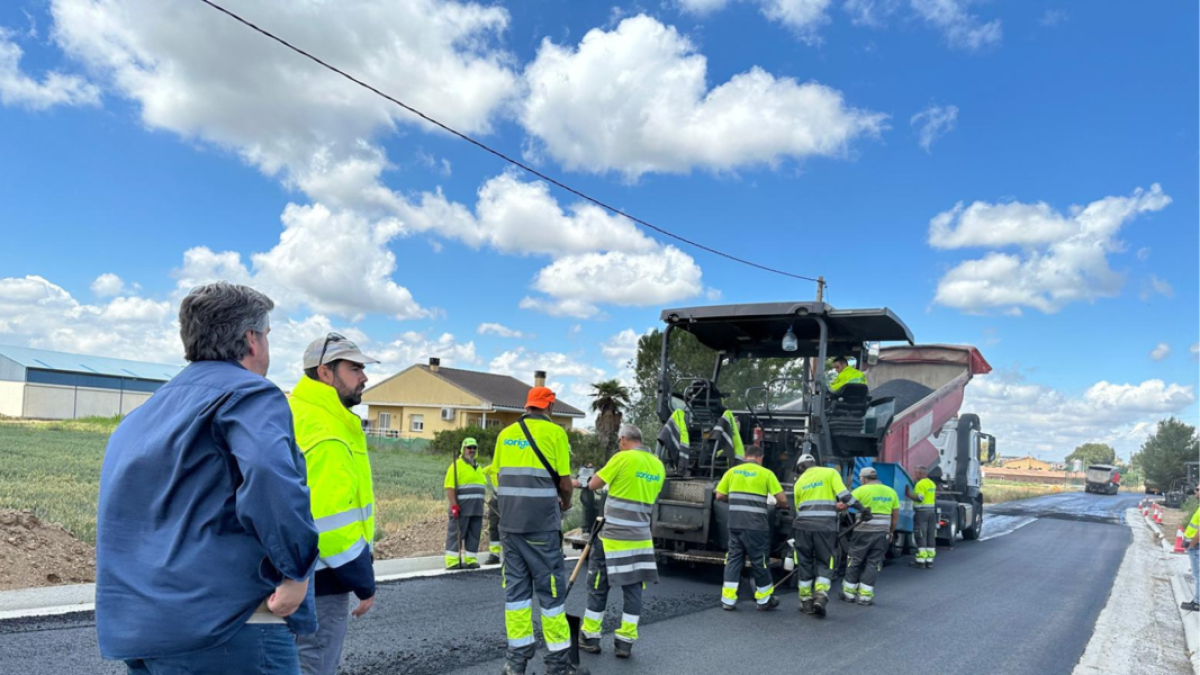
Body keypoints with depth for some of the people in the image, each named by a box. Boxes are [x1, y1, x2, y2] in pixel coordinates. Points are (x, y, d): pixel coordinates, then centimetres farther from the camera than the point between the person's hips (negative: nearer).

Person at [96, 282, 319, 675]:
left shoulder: (142, 415, 17)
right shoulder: (248, 394, -11)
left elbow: (123, 516, 21)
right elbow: (270, 474, -30)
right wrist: (296, 570, -21)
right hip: (224, 626, -9)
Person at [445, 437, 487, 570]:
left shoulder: (478, 467, 19)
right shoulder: (456, 465, -6)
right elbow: (450, 487, -13)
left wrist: (481, 505, 20)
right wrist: (453, 505, -20)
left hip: (477, 509, 8)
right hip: (461, 508, -8)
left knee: (474, 535, 9)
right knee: (456, 534, -5)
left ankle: (470, 559, 16)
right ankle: (452, 561, -2)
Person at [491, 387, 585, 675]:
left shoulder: (506, 433, 9)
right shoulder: (554, 432, -6)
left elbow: (499, 476, 13)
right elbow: (564, 482, -7)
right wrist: (566, 502, 13)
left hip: (509, 523, 5)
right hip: (541, 524, -5)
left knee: (516, 585, 12)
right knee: (550, 588, 4)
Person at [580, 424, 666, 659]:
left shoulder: (623, 458, -11)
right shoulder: (658, 466, 8)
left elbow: (593, 485, -4)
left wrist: (608, 480, 17)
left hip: (613, 536, -5)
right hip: (641, 538, 5)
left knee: (598, 586, 7)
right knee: (633, 589, 9)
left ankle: (589, 637, 16)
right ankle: (625, 642, 11)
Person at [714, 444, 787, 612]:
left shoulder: (732, 471, 9)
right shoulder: (766, 473, 0)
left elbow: (719, 496, 9)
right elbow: (782, 499, -2)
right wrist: (779, 505, 20)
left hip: (735, 524, 3)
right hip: (756, 526, -3)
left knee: (734, 559, 10)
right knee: (759, 561, 9)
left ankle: (728, 599, 7)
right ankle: (764, 600, 23)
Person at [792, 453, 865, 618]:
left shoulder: (799, 481, 16)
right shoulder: (830, 472, 5)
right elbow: (844, 495, -8)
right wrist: (861, 508, -4)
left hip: (803, 526, 2)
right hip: (825, 527, -2)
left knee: (804, 564, 13)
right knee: (823, 563, 10)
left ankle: (806, 601, 16)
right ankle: (820, 597, -9)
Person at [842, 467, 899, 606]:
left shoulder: (861, 490, -6)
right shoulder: (891, 492, 9)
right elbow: (896, 515, 13)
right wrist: (891, 532, 22)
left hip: (863, 532, -3)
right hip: (882, 533, 3)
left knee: (855, 561, 9)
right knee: (873, 563, 8)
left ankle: (849, 593, 16)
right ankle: (865, 595, 5)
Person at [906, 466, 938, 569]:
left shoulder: (920, 484, -13)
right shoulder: (932, 484, 15)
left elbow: (919, 498, -21)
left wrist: (909, 495, -14)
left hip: (921, 511, -8)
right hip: (932, 511, 8)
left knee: (921, 537, -5)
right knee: (931, 537, 9)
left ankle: (920, 561, -5)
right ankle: (929, 560, 12)